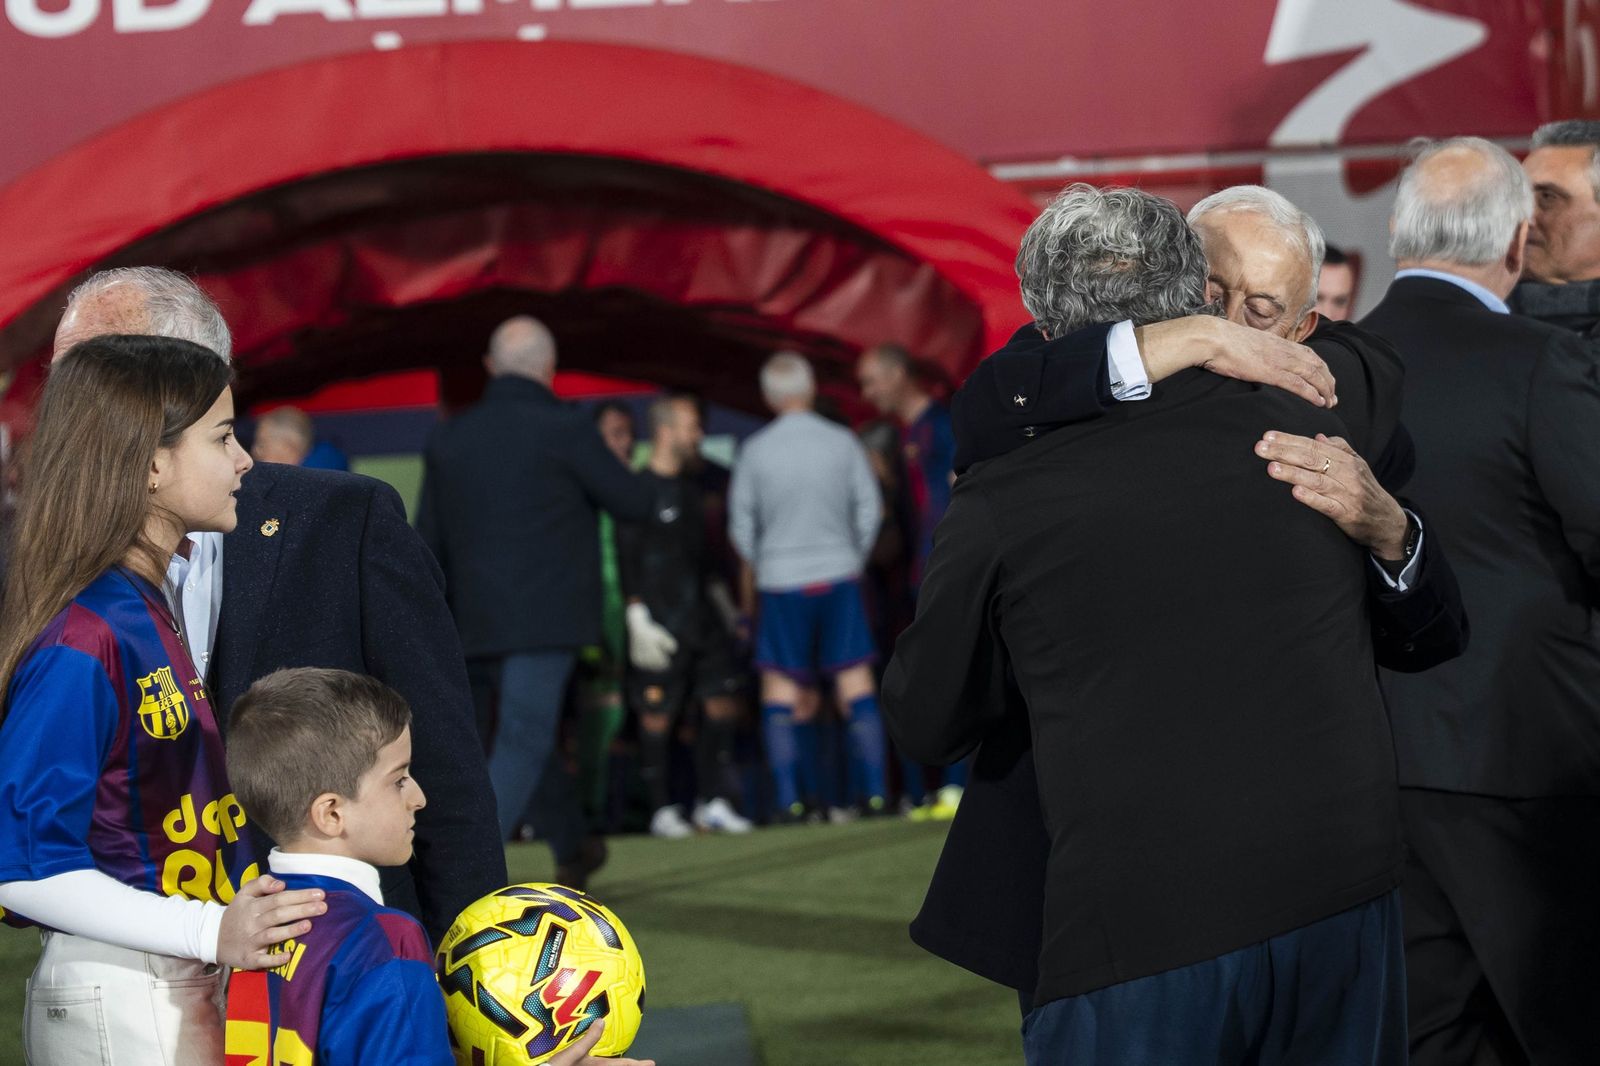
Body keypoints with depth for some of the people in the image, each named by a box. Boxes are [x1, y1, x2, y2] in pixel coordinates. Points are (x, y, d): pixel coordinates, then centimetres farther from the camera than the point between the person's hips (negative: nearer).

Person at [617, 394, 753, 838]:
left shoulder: (691, 484, 15)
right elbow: (626, 558, -11)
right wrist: (638, 618, -16)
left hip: (702, 616, 7)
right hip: (661, 624, -7)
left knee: (722, 702, 2)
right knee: (657, 716, -3)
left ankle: (712, 802, 10)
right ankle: (662, 810, 5)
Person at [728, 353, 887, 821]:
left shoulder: (756, 450, -3)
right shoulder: (843, 442, -2)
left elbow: (741, 525, 2)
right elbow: (870, 511, 2)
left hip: (782, 584, 0)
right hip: (839, 579, 1)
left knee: (782, 694, 5)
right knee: (857, 685, 4)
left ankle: (789, 798, -2)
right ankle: (874, 791, 0)